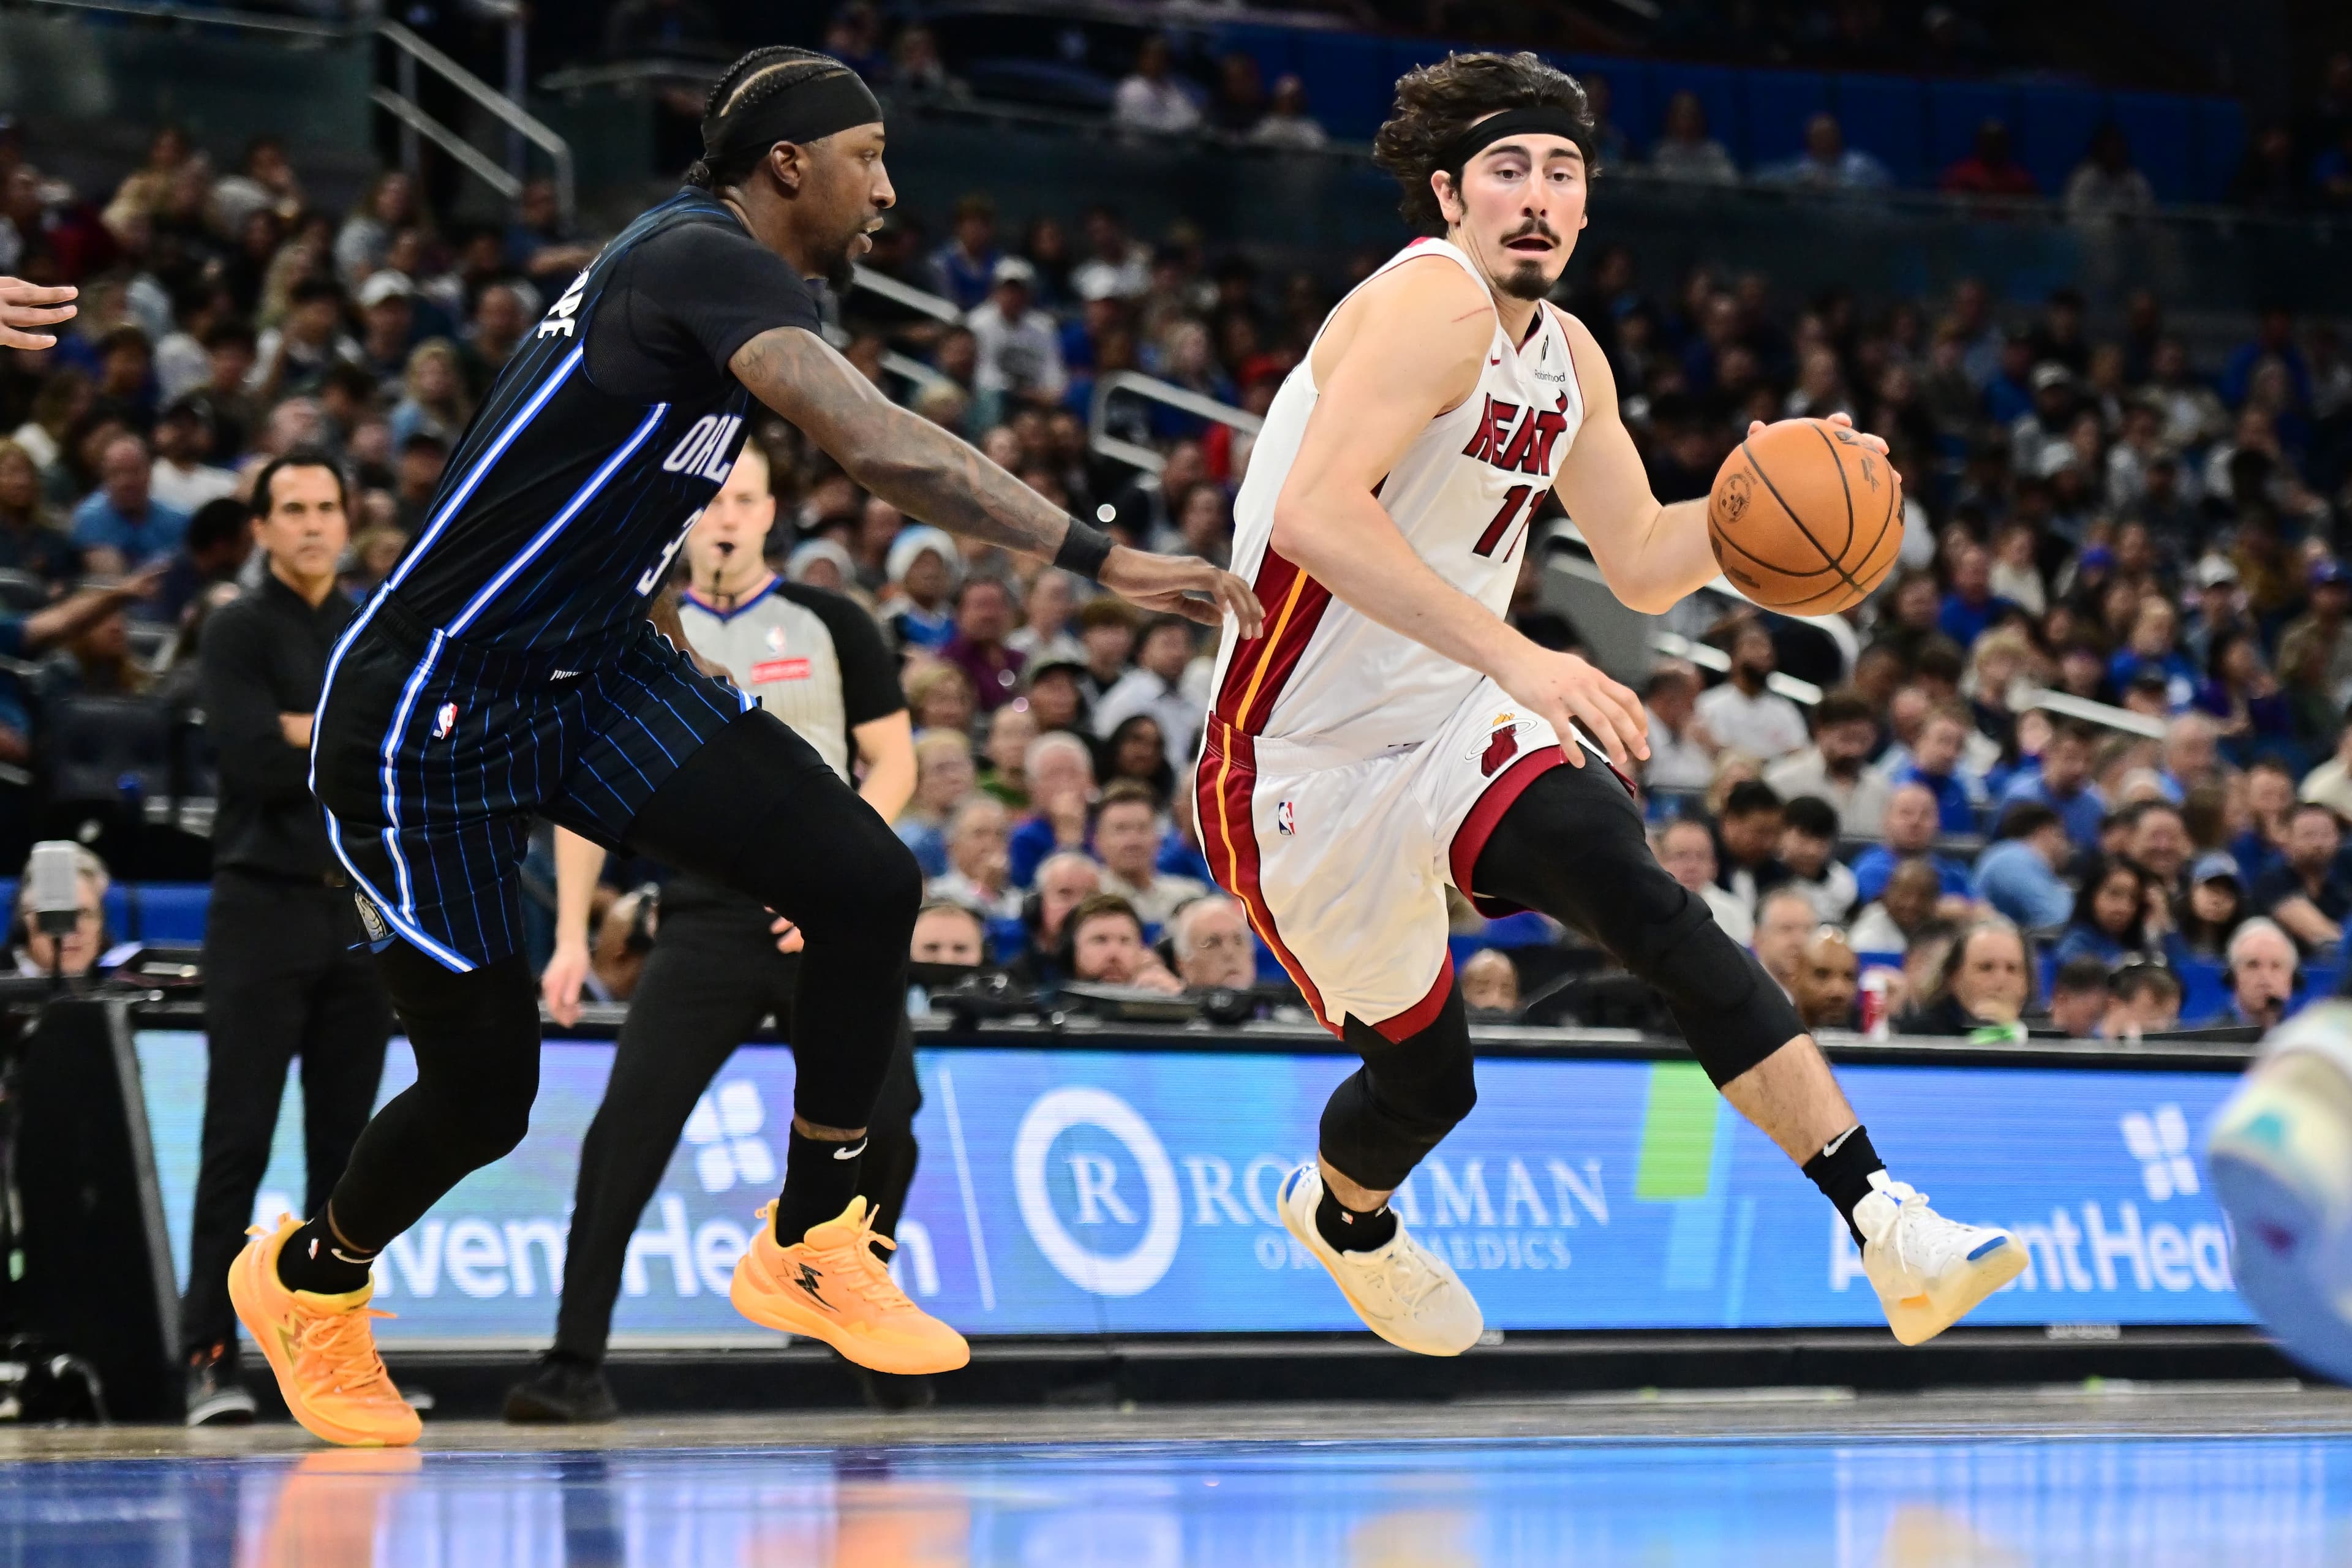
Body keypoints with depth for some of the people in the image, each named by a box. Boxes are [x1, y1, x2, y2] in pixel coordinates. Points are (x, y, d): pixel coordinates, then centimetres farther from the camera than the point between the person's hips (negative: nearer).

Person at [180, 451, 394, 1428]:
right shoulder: (239, 633, 1)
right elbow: (258, 760, -13)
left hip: (362, 912, 5)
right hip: (264, 904, -5)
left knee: (345, 1148, 5)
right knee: (238, 1144, -8)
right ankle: (210, 1356, -8)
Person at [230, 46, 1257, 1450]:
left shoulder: (707, 272, 11)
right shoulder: (703, 259, -19)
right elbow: (882, 449, -34)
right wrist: (1100, 559, -35)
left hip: (592, 672, 9)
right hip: (430, 709, -9)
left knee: (868, 883, -9)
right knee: (485, 1087, 0)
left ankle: (810, 1250, 5)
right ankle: (309, 1280, 31)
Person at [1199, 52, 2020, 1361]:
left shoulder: (1566, 358, 7)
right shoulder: (1433, 302, -21)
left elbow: (1643, 564, 18)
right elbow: (1313, 518, -35)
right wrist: (1514, 654, -40)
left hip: (1456, 721, 6)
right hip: (1310, 764, -6)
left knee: (1643, 901, -23)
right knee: (1423, 1075, 7)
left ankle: (1880, 1217, -31)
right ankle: (1344, 1216, 46)